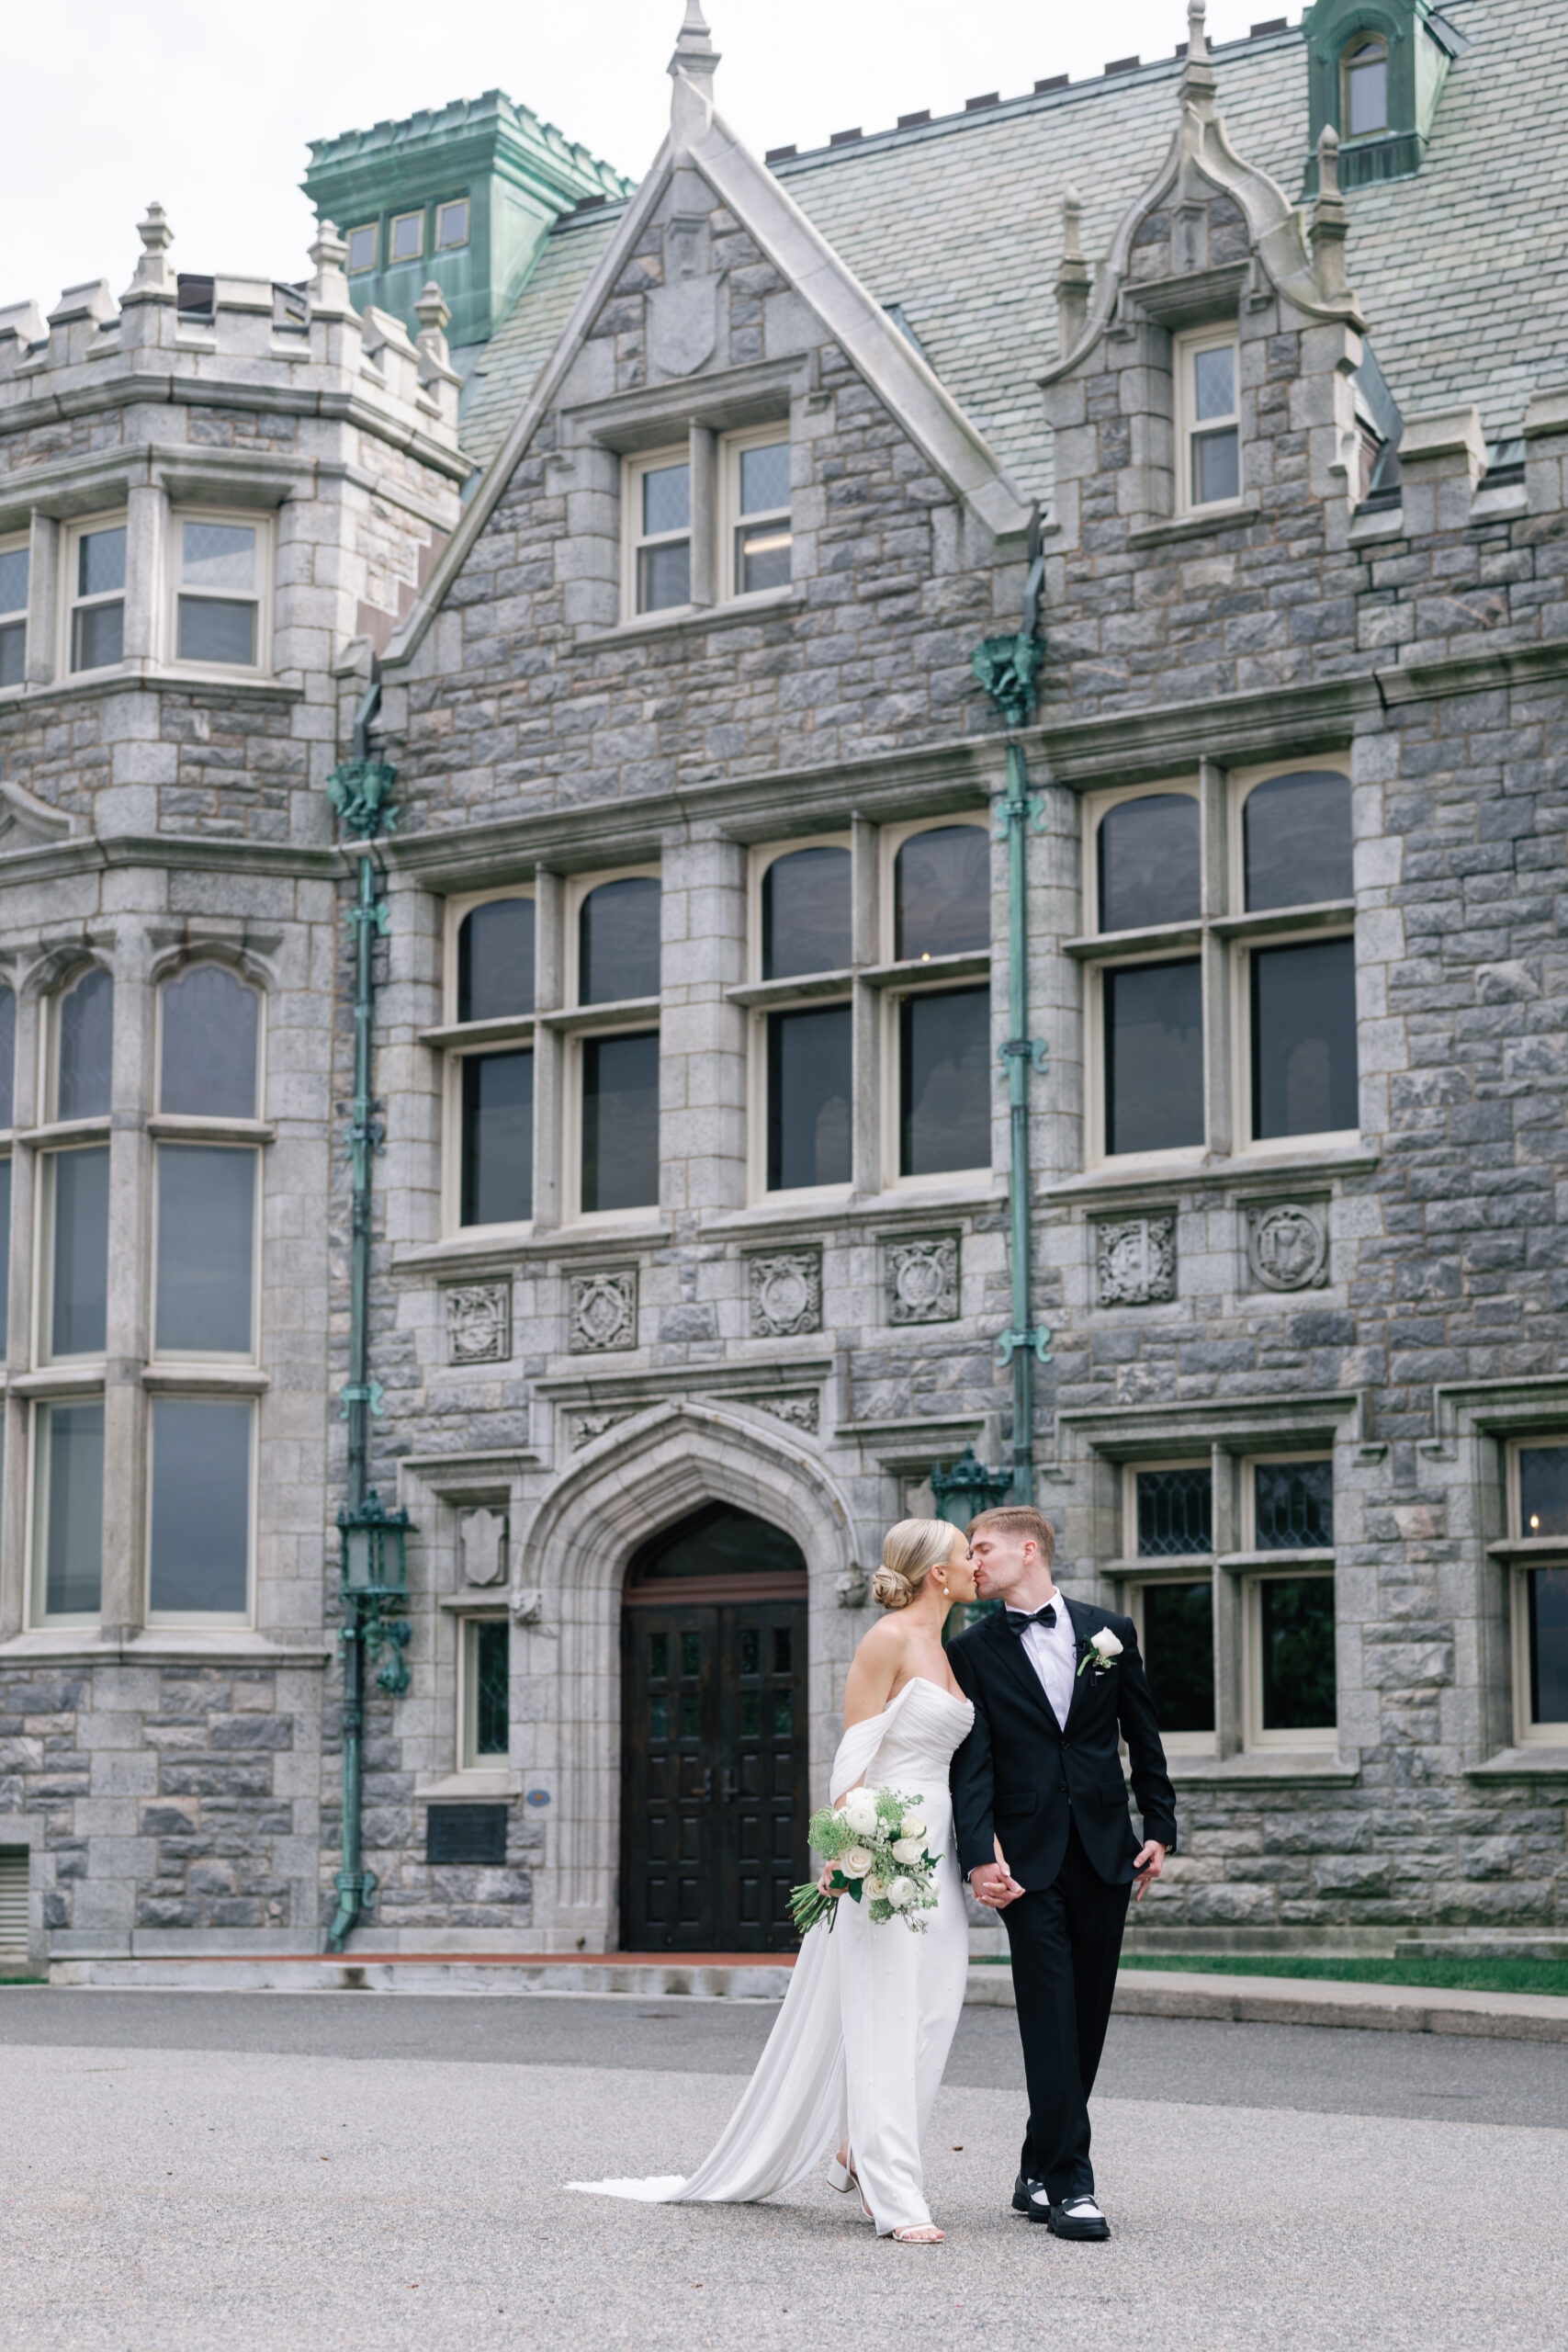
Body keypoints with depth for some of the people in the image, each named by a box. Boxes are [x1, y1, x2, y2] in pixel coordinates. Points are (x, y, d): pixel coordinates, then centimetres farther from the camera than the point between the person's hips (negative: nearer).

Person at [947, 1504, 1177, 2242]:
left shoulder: (1108, 1632, 9)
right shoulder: (974, 1651, 3)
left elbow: (1143, 1737, 13)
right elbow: (972, 1762, -6)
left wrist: (1159, 1827, 7)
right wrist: (979, 1856, -18)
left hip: (1105, 1851, 3)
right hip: (1029, 1859, -3)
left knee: (1086, 2021, 7)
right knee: (1051, 2020, -8)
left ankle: (1038, 2174, 18)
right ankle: (1069, 2185, -6)